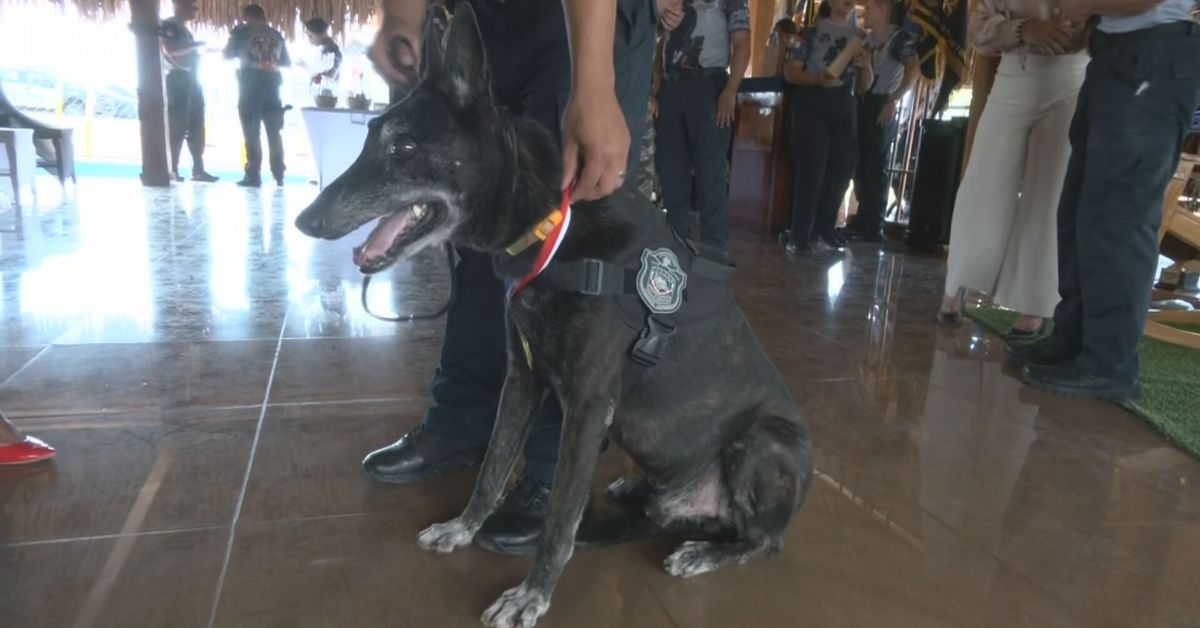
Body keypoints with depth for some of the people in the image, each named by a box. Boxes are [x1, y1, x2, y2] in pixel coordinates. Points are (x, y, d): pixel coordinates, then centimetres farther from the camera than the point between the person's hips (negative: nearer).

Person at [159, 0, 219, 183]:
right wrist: (197, 45, -12)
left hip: (191, 81, 9)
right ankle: (172, 169, -9)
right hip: (178, 80, -9)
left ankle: (198, 169, 7)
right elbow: (171, 50, -18)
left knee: (196, 127, 6)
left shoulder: (184, 29, 22)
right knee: (177, 126, -10)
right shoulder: (168, 25, -5)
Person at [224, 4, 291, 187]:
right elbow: (286, 62, 18)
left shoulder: (241, 31, 2)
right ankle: (278, 174, 7)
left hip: (250, 83, -3)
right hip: (272, 83, 3)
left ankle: (254, 175, -5)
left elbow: (227, 54, 8)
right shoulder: (276, 35, 12)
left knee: (251, 132, -1)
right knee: (274, 131, 8)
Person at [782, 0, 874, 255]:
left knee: (842, 168, 7)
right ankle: (800, 235, -5)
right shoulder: (812, 31, 1)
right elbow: (790, 72, -5)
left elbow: (865, 86, 14)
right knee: (811, 169, -9)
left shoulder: (860, 37, 15)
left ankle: (825, 226, 23)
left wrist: (866, 67, -8)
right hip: (812, 103, -5)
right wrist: (818, 79, -23)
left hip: (844, 107, 5)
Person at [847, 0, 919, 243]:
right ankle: (862, 222, 21)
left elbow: (914, 70, -17)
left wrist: (894, 100, -22)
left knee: (875, 168, -4)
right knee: (859, 166, 10)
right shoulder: (868, 38, 17)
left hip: (881, 107, -7)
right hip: (862, 104, 7)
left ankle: (874, 228, 2)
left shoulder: (900, 37, -5)